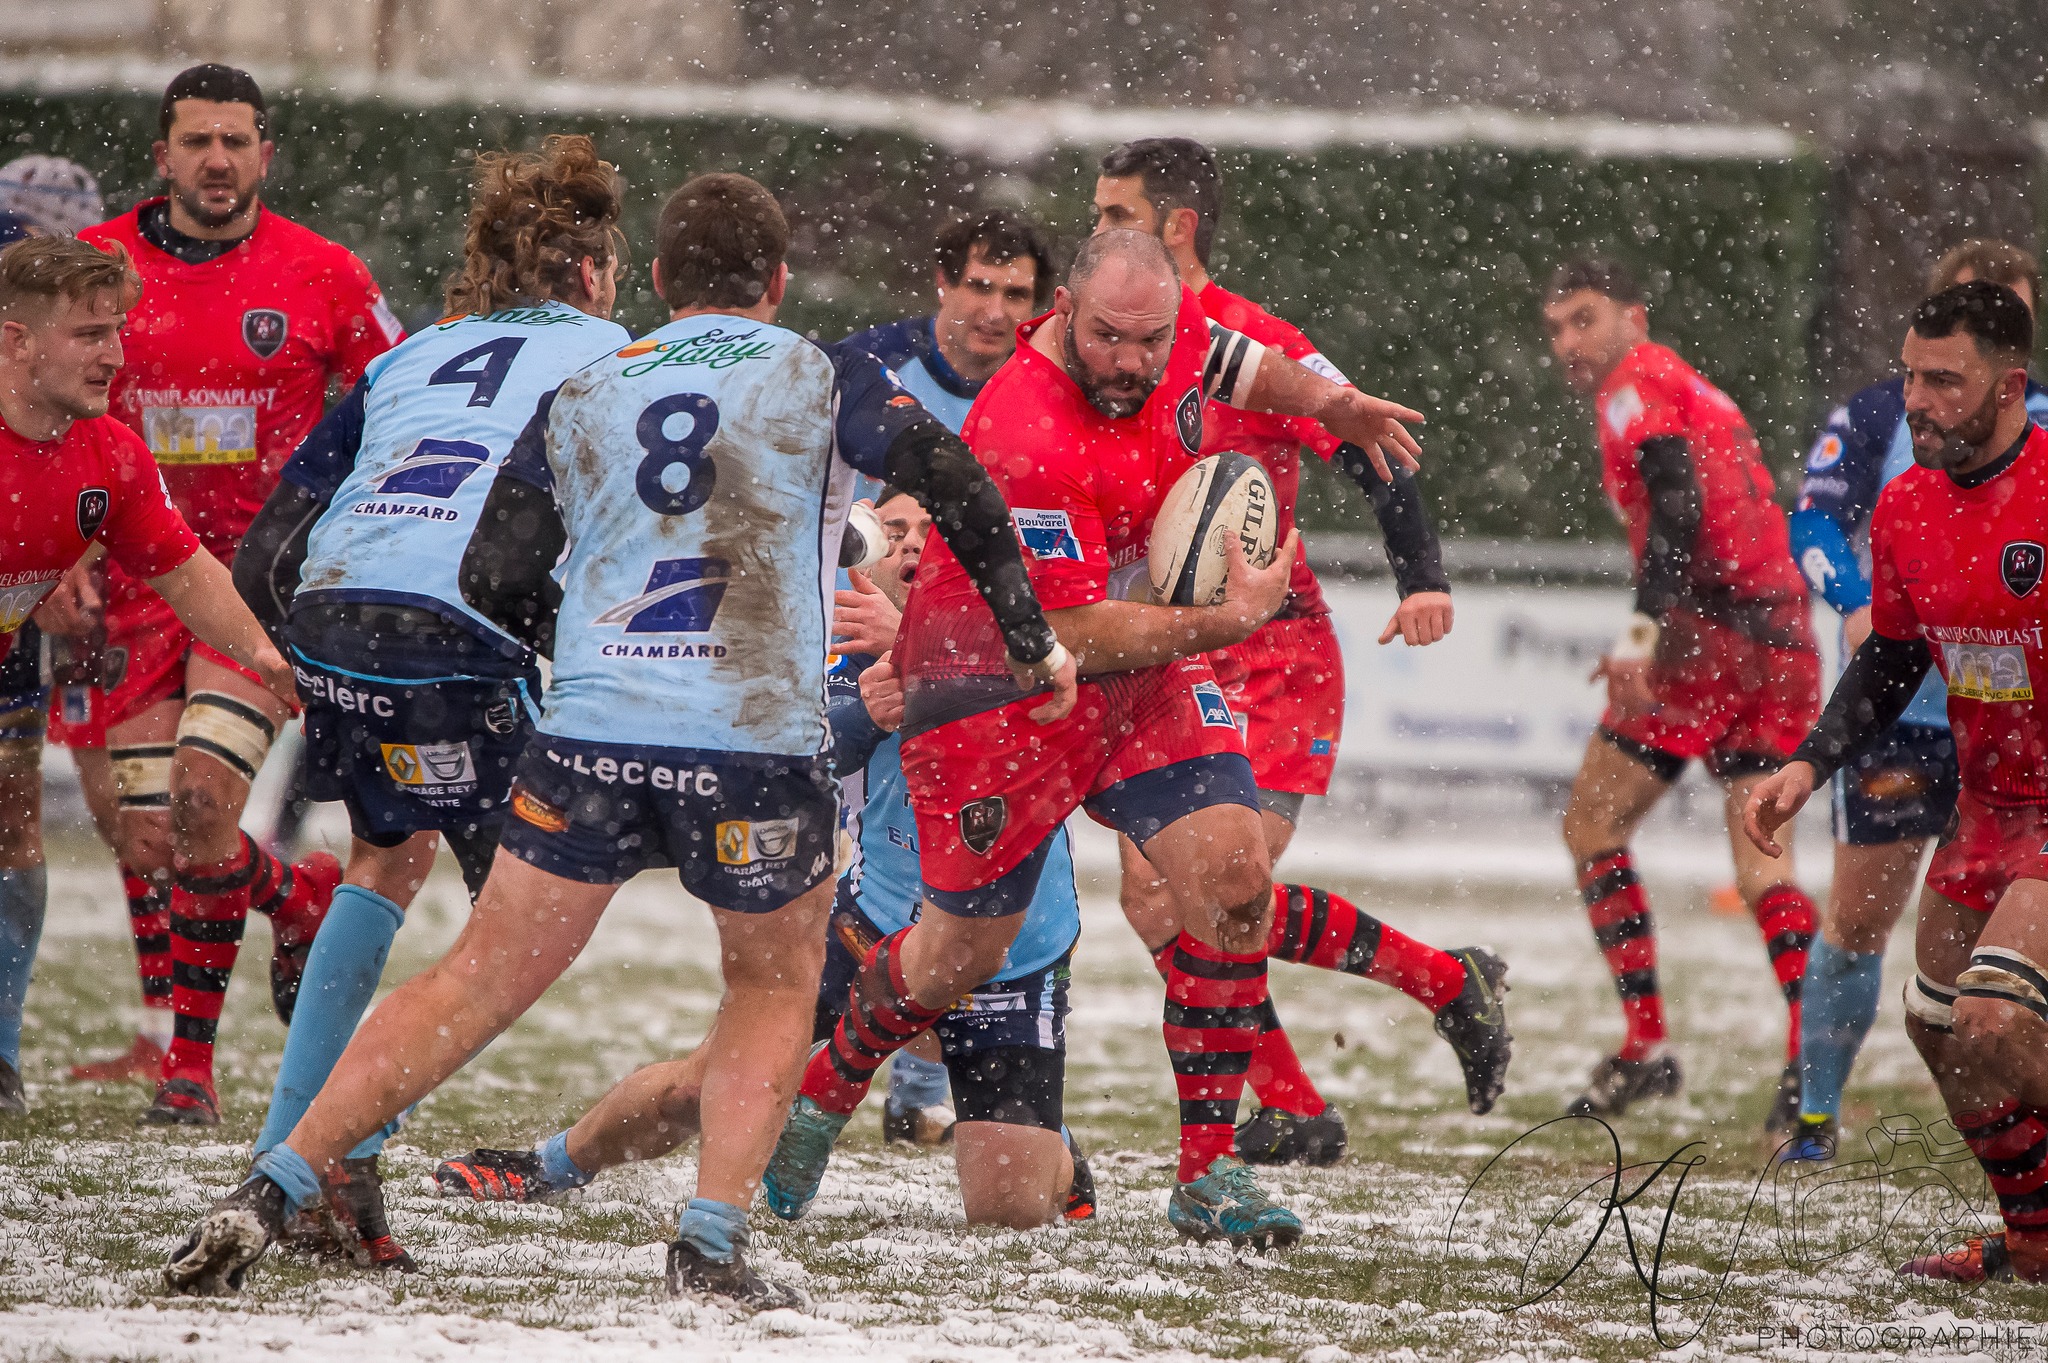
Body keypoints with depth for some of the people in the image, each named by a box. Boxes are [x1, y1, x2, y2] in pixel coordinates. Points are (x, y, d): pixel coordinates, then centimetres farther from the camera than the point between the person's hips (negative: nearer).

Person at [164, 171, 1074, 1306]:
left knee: (483, 978, 11)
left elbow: (493, 574, 14)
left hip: (587, 736, 2)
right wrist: (1034, 642, 8)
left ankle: (273, 1189, 3)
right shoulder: (824, 380, 8)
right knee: (776, 984, 20)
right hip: (758, 736, -2)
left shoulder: (579, 398, 16)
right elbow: (957, 488, -1)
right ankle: (712, 1241, 4)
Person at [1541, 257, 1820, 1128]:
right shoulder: (1700, 393, 25)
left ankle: (1646, 1048, 2)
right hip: (1784, 643, 8)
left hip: (1707, 629, -8)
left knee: (1592, 828, 6)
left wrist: (1642, 631, -26)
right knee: (1762, 868, 5)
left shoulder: (1638, 385, -1)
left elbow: (1678, 508, -17)